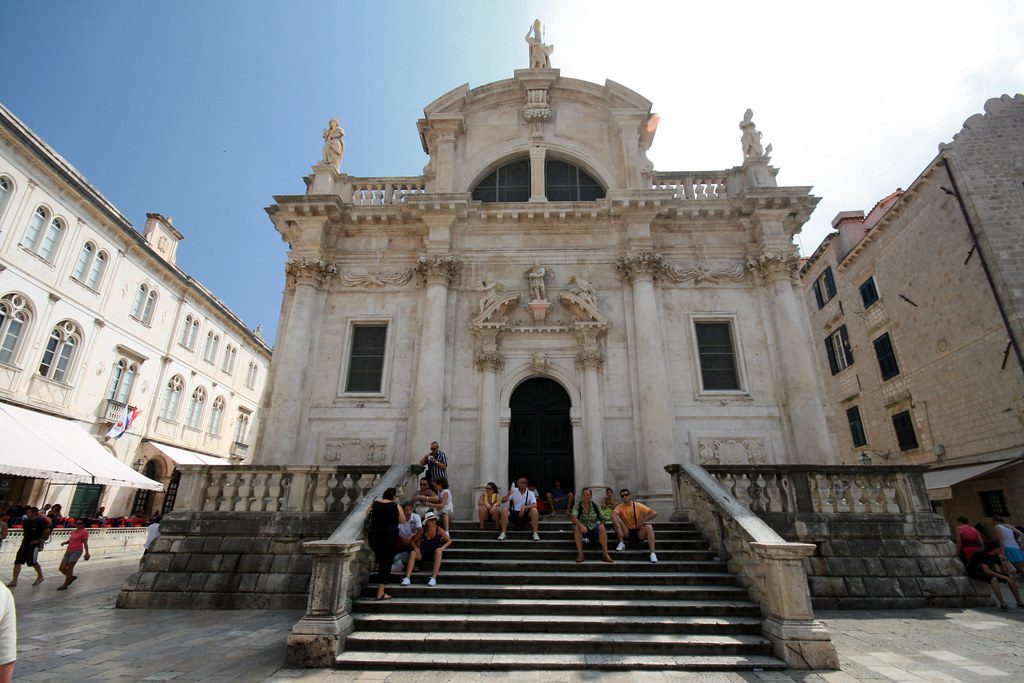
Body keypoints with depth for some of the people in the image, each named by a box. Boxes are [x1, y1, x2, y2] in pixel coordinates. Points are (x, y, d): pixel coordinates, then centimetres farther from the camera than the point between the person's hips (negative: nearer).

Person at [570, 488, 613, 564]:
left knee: (601, 527, -29)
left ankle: (605, 553, -26)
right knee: (577, 527, -33)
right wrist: (581, 525, -38)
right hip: (582, 529, -1)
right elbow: (573, 517, -21)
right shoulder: (577, 506, -4)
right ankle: (580, 554, -29)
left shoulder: (596, 506, 3)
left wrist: (601, 527, -18)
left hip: (594, 529, 1)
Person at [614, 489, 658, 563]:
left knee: (649, 527, -29)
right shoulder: (620, 507, -3)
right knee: (617, 519, -21)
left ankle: (652, 553, -33)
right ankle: (621, 543, -17)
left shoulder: (638, 506, -3)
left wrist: (643, 520, -18)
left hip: (639, 532, 0)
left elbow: (654, 513, -8)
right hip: (627, 533, 0)